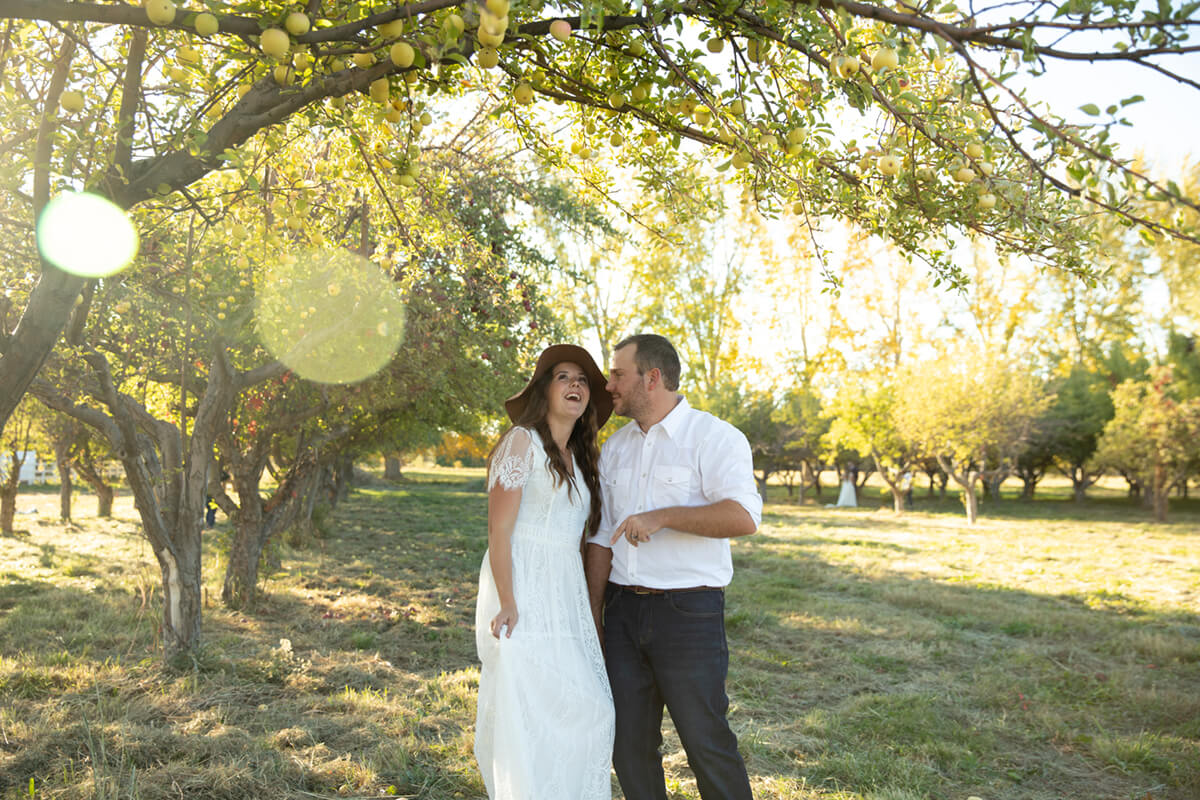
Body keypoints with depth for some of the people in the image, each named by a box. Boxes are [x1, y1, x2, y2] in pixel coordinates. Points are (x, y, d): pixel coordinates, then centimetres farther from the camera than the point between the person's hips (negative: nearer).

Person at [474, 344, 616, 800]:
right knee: (526, 714, -3)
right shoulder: (522, 441, -7)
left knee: (589, 710, 6)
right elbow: (499, 528, -12)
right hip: (524, 593, -7)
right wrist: (507, 603, -19)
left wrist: (589, 606, 10)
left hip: (566, 598, 7)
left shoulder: (580, 458, 16)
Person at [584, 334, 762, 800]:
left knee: (707, 744, 1)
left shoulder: (714, 438, -7)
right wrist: (592, 617, 13)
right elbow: (602, 538, 14)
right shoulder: (614, 448, 12)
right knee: (629, 744, 12)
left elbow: (743, 517, -23)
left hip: (688, 611, -6)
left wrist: (661, 517, -24)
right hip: (624, 609, 6)